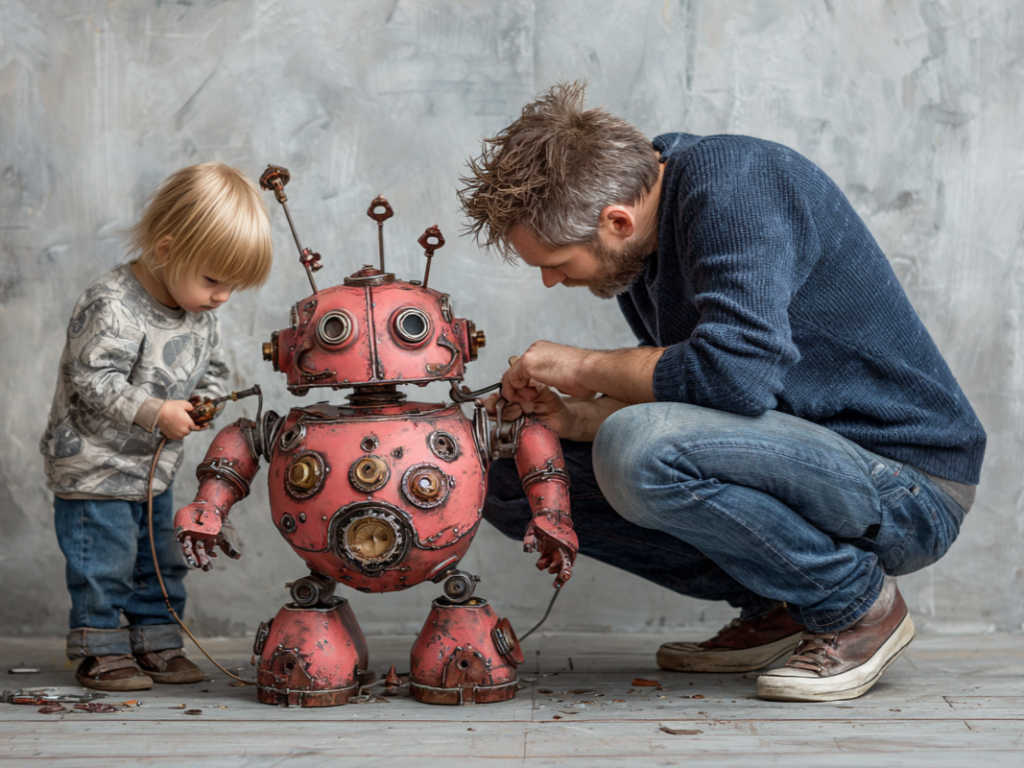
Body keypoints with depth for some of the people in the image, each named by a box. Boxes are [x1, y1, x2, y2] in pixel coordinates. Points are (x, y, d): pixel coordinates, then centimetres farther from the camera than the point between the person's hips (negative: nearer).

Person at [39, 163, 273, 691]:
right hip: (94, 468, -8)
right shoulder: (113, 307, -25)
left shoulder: (201, 313, 0)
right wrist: (155, 413, -28)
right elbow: (94, 379, -27)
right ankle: (99, 652, 13)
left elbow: (213, 367, 12)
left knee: (162, 561, 14)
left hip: (155, 469, 8)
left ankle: (156, 645, 27)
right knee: (104, 564, -2)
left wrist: (204, 400, -8)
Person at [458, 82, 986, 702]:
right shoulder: (641, 248, 6)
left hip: (906, 484, -9)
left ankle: (857, 604, -9)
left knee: (640, 452, -34)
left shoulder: (732, 180, -21)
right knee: (515, 476, 3)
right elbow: (676, 397, 15)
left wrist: (586, 367, -18)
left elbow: (739, 374, -34)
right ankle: (773, 607, 8)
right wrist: (576, 418, -4)